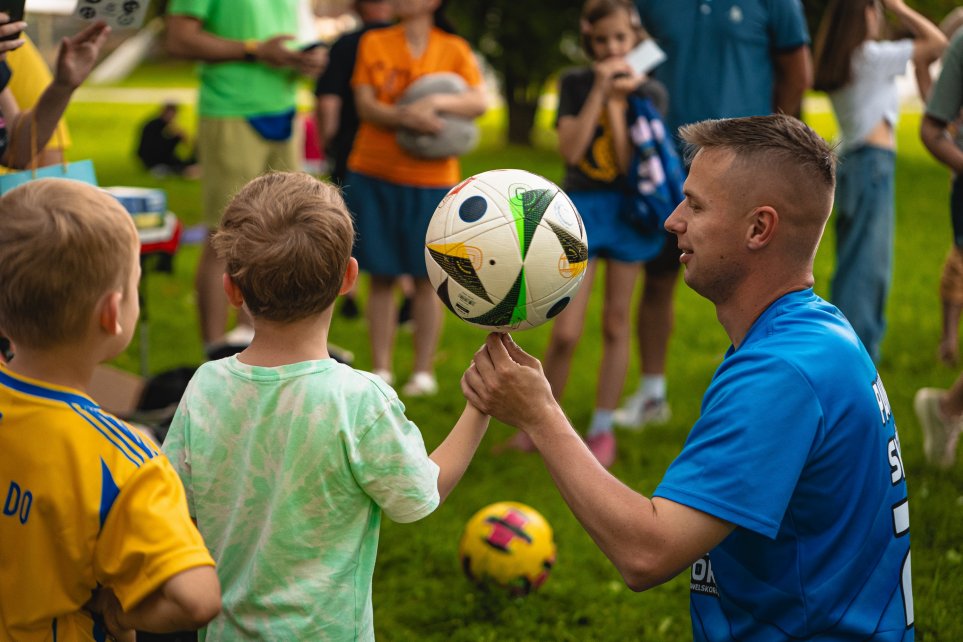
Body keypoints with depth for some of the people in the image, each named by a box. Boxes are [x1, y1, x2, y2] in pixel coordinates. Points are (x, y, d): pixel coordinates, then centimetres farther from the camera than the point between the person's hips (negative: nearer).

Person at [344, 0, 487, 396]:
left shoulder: (454, 49, 2)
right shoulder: (373, 43, 4)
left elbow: (479, 102, -9)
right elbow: (365, 105, -5)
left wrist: (437, 102, -25)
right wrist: (407, 117, -22)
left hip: (431, 178, -1)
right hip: (373, 174, 1)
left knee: (425, 277, 4)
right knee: (381, 276, 4)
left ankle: (423, 372, 13)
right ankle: (381, 370, 13)